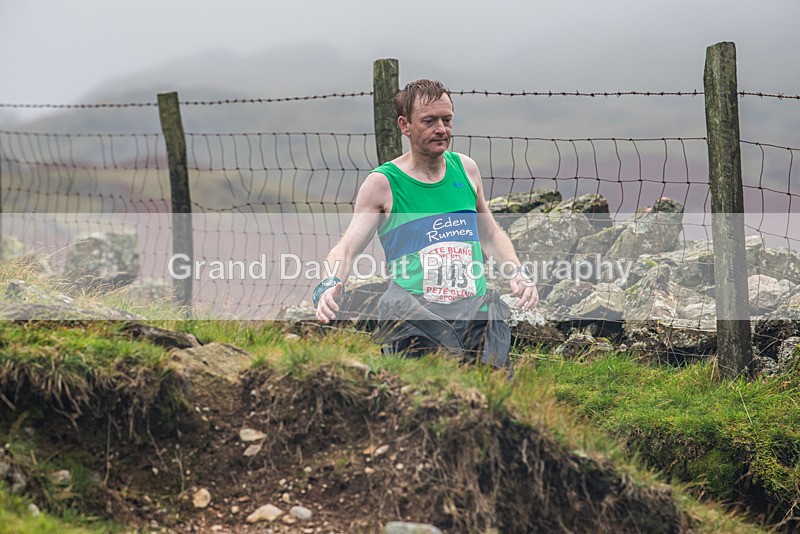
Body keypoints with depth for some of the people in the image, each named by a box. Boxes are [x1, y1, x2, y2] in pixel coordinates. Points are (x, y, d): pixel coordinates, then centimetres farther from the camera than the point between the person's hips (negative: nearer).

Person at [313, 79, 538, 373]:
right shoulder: (382, 183, -2)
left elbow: (490, 234, 24)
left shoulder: (465, 168, 11)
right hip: (415, 323, -4)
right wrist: (329, 285, -29)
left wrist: (517, 273, 7)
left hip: (477, 317, 4)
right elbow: (347, 248, -8)